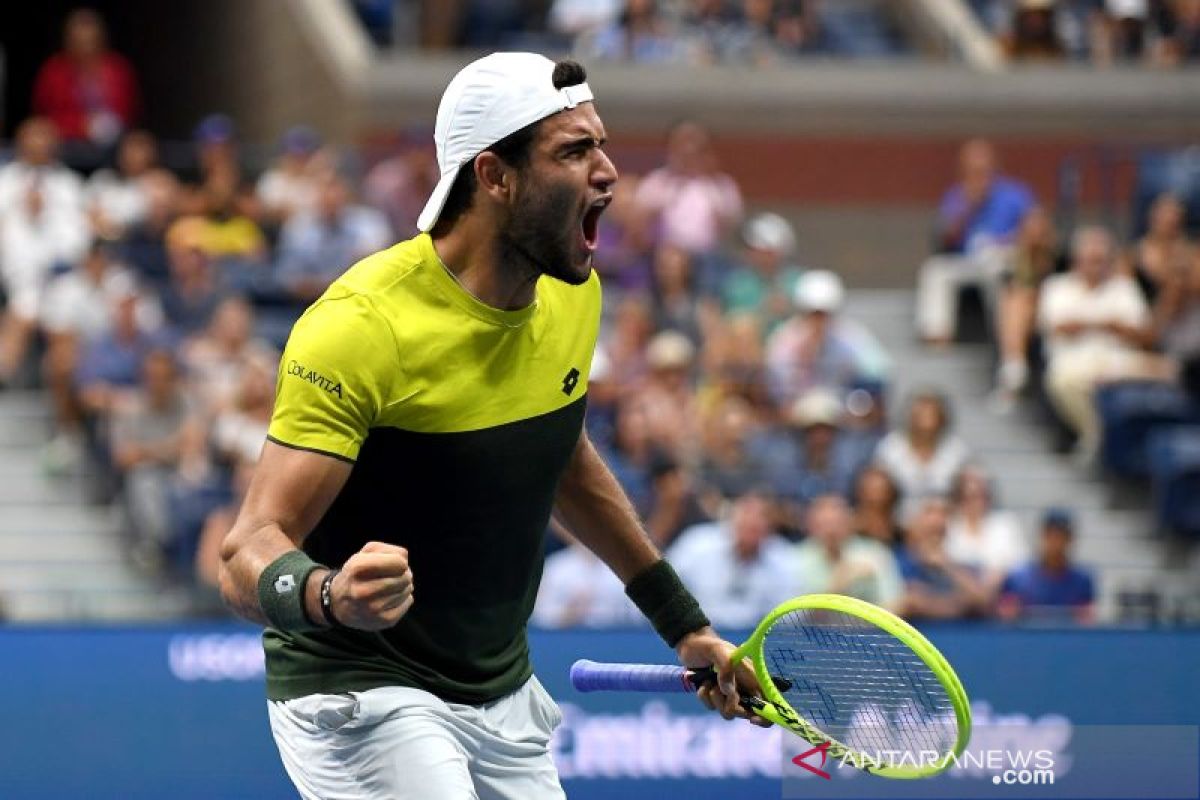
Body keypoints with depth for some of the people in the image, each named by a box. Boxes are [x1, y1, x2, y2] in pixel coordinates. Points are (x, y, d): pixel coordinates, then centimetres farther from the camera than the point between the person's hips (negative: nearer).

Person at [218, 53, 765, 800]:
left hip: (506, 697, 7)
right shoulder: (363, 325, -23)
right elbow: (249, 554, -26)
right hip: (366, 700, -7)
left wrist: (684, 623, 23)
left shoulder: (574, 294, 0)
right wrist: (326, 596, -48)